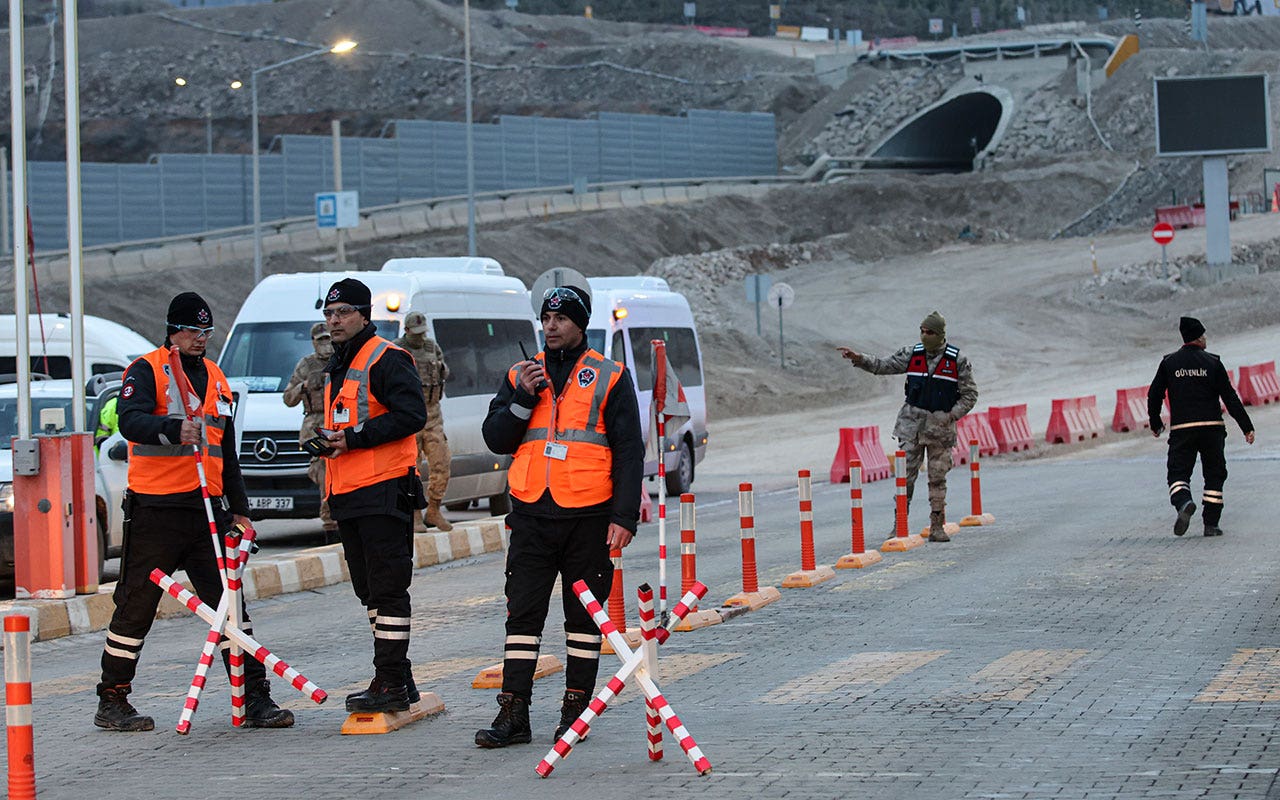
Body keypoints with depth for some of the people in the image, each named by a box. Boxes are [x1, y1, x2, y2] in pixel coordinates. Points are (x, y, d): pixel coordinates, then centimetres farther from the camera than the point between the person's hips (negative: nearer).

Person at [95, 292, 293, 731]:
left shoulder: (215, 378, 19)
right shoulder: (146, 370, -2)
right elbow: (130, 421, -22)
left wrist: (239, 509, 21)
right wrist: (174, 428, -40)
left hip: (207, 506, 6)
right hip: (155, 508, -6)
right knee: (137, 604, 1)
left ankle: (254, 698, 3)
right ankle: (112, 702, 11)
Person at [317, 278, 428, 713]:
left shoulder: (386, 359, -9)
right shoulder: (337, 367, 21)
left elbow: (412, 414, -19)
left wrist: (356, 437, -19)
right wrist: (328, 440, 11)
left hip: (383, 490, -10)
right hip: (347, 495, 10)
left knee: (388, 589, -9)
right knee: (370, 591, 13)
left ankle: (392, 684, -8)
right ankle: (394, 678, 20)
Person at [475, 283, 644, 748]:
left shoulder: (610, 378, 3)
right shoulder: (521, 375, 13)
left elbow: (629, 451, 0)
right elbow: (495, 439, 7)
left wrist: (624, 516, -9)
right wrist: (523, 397, -8)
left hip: (588, 516, -2)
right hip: (532, 514, 3)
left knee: (585, 615, 4)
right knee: (522, 614, -1)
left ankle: (575, 709, 12)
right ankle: (513, 715, 0)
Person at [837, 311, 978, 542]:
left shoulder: (957, 360, -3)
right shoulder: (912, 354, 4)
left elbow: (969, 394, 1)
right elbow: (883, 366, 4)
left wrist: (951, 415, -10)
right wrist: (859, 359, -10)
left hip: (941, 425, -2)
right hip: (912, 423, 2)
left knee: (938, 477, 4)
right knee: (905, 474, -2)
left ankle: (937, 526, 12)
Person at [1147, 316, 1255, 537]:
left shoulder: (1169, 363, 5)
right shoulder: (1212, 362, 0)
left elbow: (1154, 395, 7)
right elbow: (1229, 397, -2)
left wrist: (1155, 424, 22)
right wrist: (1246, 427, 1)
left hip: (1181, 429, 0)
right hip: (1212, 427, 0)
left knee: (1178, 472, 2)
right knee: (1214, 475, 10)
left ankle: (1184, 502, -30)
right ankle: (1211, 524, 7)